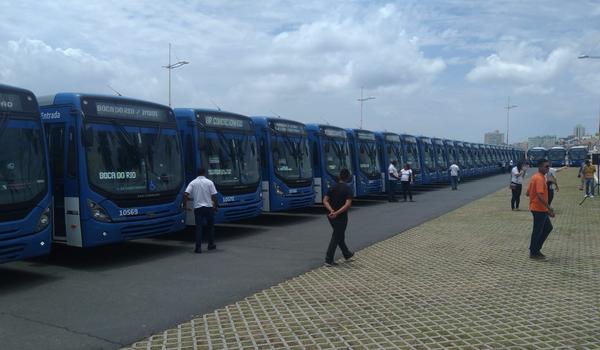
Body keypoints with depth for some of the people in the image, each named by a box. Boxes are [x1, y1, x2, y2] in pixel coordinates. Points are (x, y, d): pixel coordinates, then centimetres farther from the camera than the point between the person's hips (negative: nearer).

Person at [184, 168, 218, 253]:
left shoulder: (193, 183, 2)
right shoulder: (209, 182, -2)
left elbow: (185, 195, -9)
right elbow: (214, 196, -4)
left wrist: (184, 205, 1)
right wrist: (215, 206, 8)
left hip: (197, 207, 1)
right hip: (208, 207, -1)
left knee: (198, 227, 2)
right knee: (210, 226, 15)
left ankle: (198, 248, -3)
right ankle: (211, 245, 22)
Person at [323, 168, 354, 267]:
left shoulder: (332, 188, 3)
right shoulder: (348, 189, -12)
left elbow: (325, 201, -5)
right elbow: (348, 204, -25)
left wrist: (332, 210, -16)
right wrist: (337, 213, -27)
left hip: (331, 217, 6)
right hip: (341, 217, -6)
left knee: (340, 235, 21)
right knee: (336, 238, 2)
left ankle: (347, 254, 38)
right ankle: (328, 260, 3)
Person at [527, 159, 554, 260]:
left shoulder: (535, 176, 11)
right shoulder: (540, 178, -20)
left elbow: (528, 192, 16)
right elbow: (540, 195, -29)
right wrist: (549, 208, -27)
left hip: (539, 208, 10)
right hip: (539, 209, -10)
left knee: (548, 227, 18)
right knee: (537, 231, 1)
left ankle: (535, 249, 22)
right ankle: (534, 253, 13)